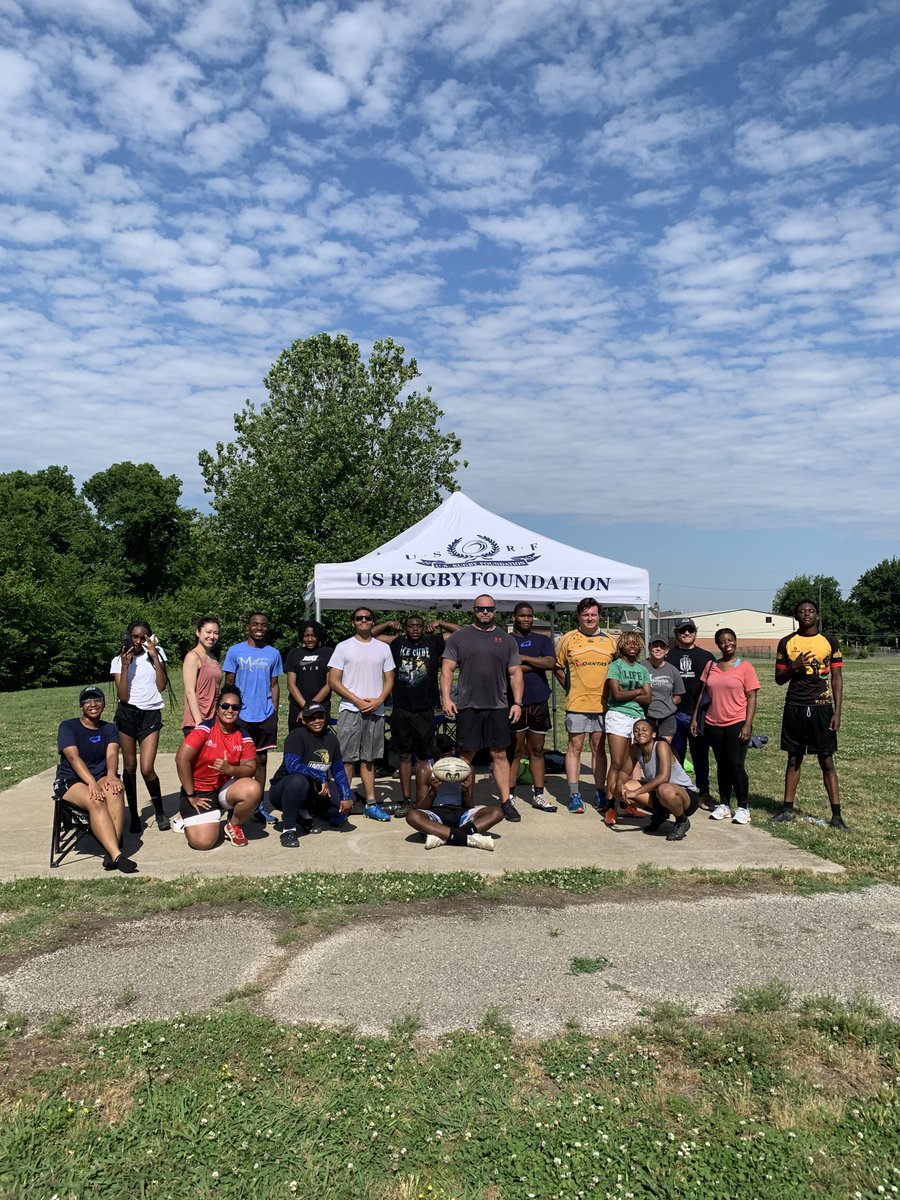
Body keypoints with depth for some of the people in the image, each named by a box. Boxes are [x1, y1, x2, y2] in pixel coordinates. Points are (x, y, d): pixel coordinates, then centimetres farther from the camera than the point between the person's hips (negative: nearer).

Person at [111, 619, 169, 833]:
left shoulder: (157, 653, 6)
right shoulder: (118, 661, 3)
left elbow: (161, 686, -4)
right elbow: (123, 696, -7)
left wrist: (154, 656, -8)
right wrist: (125, 666, -15)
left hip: (151, 714, -1)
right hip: (127, 714, 1)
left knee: (147, 769, -10)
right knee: (129, 766, 6)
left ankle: (160, 813, 11)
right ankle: (134, 815, 20)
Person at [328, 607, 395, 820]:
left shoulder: (383, 648, 11)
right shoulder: (343, 647, 1)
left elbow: (389, 680, 11)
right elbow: (333, 681, -3)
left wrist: (378, 700, -7)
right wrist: (358, 701, -11)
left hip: (376, 711, 3)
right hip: (350, 710, -3)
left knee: (368, 758, 10)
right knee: (346, 759, -3)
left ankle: (370, 803, 14)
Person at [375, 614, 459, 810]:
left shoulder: (434, 642, 6)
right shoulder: (397, 643, 8)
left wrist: (439, 623, 4)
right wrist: (389, 624, 6)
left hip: (424, 710, -1)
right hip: (400, 709, 1)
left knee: (423, 757, 1)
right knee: (405, 756, 10)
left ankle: (422, 803, 3)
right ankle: (406, 801, 18)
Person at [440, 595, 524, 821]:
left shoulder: (506, 640, 11)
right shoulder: (459, 637, 5)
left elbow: (515, 673, 10)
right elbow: (447, 669, 2)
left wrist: (517, 702, 2)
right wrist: (446, 697, -9)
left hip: (498, 707, 2)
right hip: (467, 707, -1)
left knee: (499, 754, 5)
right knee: (466, 755, 4)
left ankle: (506, 802, 11)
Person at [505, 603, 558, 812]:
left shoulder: (543, 640, 12)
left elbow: (550, 663, -6)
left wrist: (523, 658, -10)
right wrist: (537, 663, -8)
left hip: (539, 702, 3)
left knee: (537, 750, 10)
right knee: (514, 751, 0)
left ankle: (538, 795, 17)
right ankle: (509, 796, 6)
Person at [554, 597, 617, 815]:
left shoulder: (609, 641, 6)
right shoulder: (568, 639, 0)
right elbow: (558, 668, 8)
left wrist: (610, 693, 7)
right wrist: (571, 689, 3)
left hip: (602, 704, 2)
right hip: (577, 704, -2)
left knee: (599, 748, 9)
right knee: (575, 747, 1)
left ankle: (600, 793, 17)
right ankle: (574, 794, 7)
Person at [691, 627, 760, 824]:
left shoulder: (745, 667, -3)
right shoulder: (710, 666, 9)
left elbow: (751, 698, -5)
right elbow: (702, 693, 14)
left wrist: (748, 724, -13)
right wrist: (695, 718, 9)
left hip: (737, 724, -4)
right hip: (714, 725, 4)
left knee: (736, 764, -5)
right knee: (722, 765, 11)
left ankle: (743, 807, 7)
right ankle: (724, 805, 20)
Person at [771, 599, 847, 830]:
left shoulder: (829, 641, 2)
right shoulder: (786, 643, 5)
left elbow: (837, 678, 2)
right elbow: (779, 679, 8)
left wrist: (837, 712, -5)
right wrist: (794, 667, -13)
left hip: (821, 707, -2)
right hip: (794, 707, 2)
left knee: (827, 761, 0)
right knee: (794, 759, 10)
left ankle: (836, 814, 5)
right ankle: (787, 809, 17)